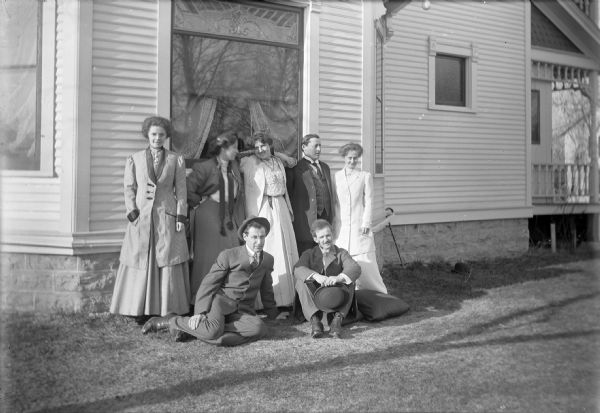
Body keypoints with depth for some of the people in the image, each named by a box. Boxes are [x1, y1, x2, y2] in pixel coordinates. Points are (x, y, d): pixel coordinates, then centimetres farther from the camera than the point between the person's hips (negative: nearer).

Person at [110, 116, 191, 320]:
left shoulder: (176, 160, 8)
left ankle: (169, 313, 4)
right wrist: (133, 213, -6)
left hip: (167, 217, 0)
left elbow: (181, 191, 6)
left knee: (168, 264, -2)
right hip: (141, 218, 0)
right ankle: (139, 311, 5)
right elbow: (129, 188, 6)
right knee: (140, 265, -1)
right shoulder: (134, 159, 8)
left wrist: (180, 218, -2)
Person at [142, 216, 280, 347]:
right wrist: (200, 312, -16)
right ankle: (172, 321, -9)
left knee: (260, 328, -31)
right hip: (219, 301, -4)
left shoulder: (268, 260, 12)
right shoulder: (228, 256, -1)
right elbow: (208, 284, -4)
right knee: (214, 331, -37)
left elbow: (266, 290, 25)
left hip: (242, 311, 5)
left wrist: (272, 314, 34)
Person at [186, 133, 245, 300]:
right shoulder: (205, 167, -9)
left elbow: (239, 194, 18)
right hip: (209, 217, -6)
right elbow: (187, 189, -13)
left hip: (229, 217, 6)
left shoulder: (234, 166, 13)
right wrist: (200, 201, -4)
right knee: (208, 257, -2)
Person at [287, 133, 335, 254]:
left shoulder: (325, 167, 20)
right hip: (305, 220, -6)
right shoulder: (295, 168, -2)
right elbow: (287, 192, -3)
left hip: (325, 217, 6)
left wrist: (331, 216, 17)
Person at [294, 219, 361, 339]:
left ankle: (337, 318, -33)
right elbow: (298, 269, -14)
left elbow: (355, 268, -14)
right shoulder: (309, 254, 10)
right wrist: (316, 276, -36)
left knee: (349, 281, -23)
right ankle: (315, 320, -35)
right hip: (314, 299, 0)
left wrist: (339, 277, -36)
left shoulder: (341, 254, 9)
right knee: (301, 282, -23)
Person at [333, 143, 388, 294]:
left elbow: (368, 201, 4)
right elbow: (333, 201, 11)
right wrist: (332, 222, 5)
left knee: (365, 262, -6)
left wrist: (366, 223, -5)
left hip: (359, 226, -2)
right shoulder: (336, 176, 10)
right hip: (341, 227, 2)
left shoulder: (365, 176, 6)